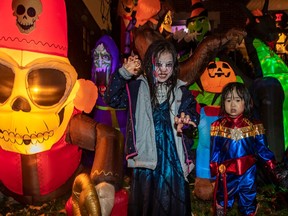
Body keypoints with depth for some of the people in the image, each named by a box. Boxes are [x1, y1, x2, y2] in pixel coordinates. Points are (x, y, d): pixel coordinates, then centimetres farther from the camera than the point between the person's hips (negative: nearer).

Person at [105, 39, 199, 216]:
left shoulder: (181, 91, 6)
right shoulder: (137, 87, 1)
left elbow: (192, 115, 2)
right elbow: (112, 99, -8)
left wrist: (186, 121, -20)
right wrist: (124, 74, -16)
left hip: (173, 157, 1)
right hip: (147, 156, -1)